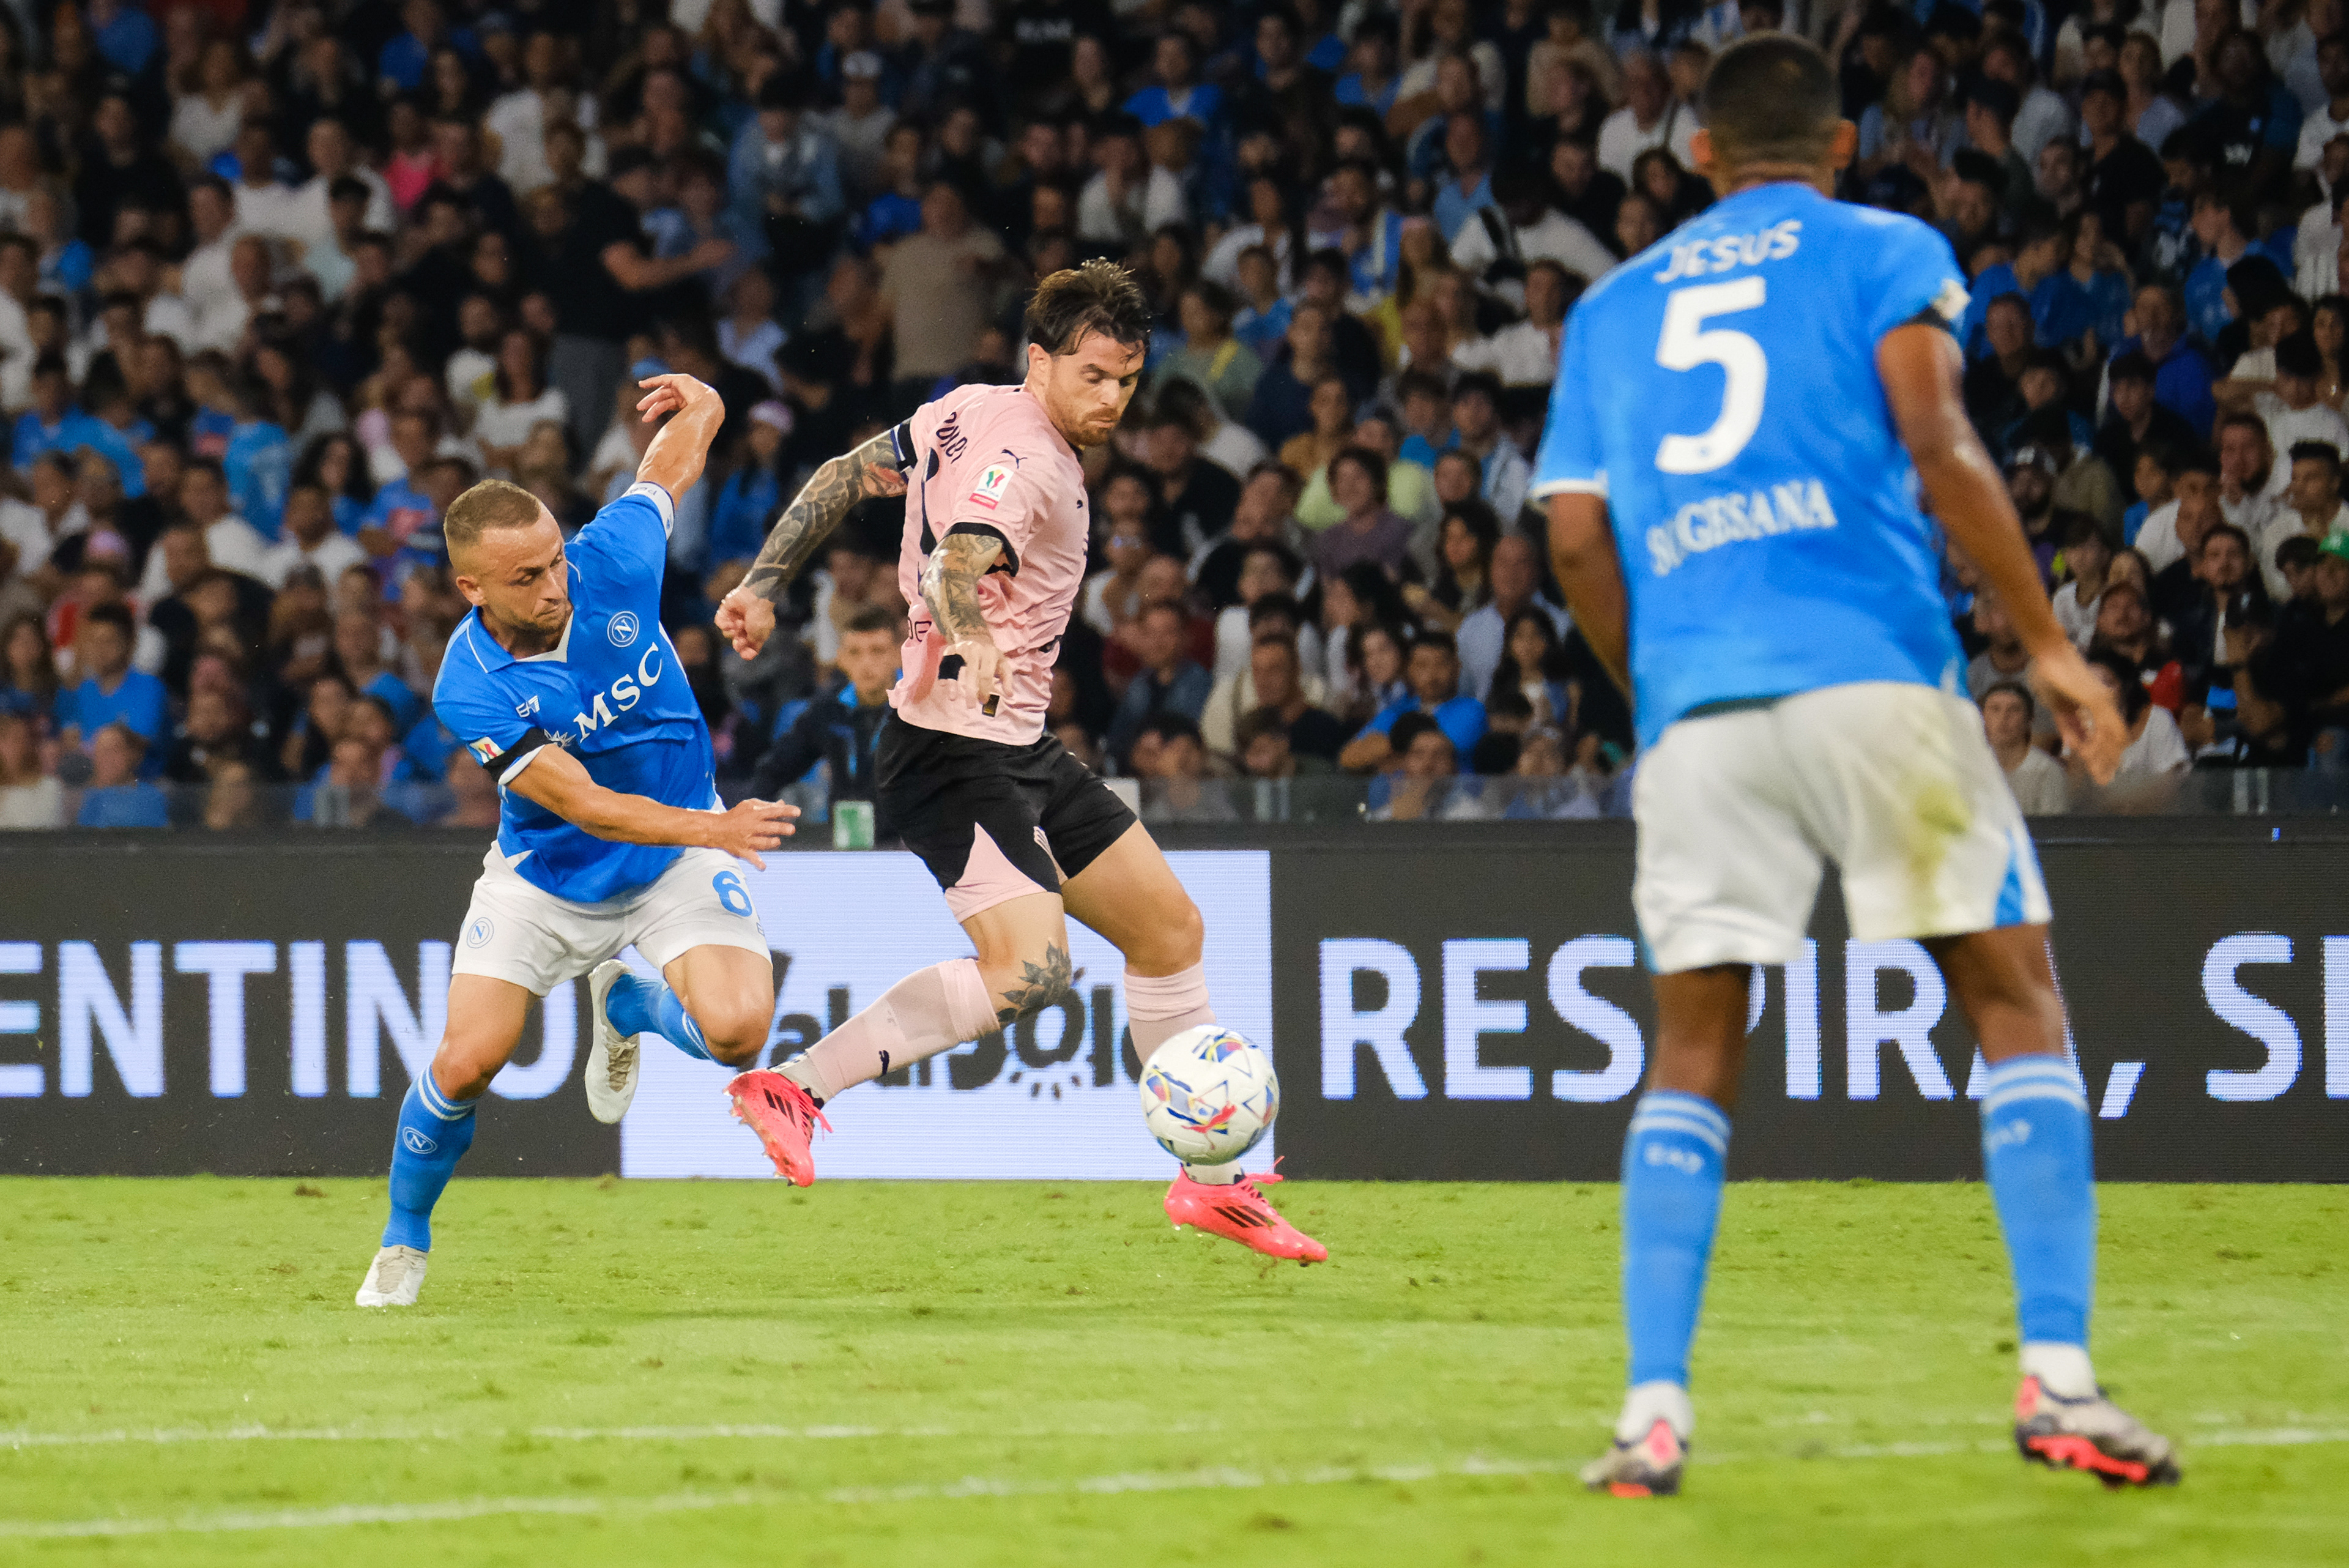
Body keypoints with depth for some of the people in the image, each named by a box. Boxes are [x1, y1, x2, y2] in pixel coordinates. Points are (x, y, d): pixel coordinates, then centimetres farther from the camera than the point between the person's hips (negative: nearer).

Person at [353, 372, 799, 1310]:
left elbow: (675, 459, 5)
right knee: (465, 1064, -12)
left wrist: (696, 404, -9)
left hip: (676, 856, 2)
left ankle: (629, 1002, 14)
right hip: (544, 874, -2)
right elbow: (585, 805, -32)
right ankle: (404, 1242, 18)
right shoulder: (469, 689, -27)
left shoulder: (611, 560, -20)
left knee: (736, 1029, -23)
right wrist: (713, 828, -42)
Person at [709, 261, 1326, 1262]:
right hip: (956, 754, -11)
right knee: (1030, 971, -26)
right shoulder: (1021, 456, -19)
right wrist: (971, 644, -56)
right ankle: (796, 1086, -20)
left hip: (1019, 749, 11)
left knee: (1168, 929, 13)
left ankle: (1211, 1179, 22)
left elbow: (844, 476, 15)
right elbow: (957, 563, -36)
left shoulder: (973, 413, 10)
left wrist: (766, 584, 16)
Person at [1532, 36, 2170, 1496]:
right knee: (2016, 998, 4)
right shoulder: (1885, 255, 10)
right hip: (1872, 669, -3)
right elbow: (1938, 447, -5)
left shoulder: (1612, 313, 22)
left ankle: (1652, 1406, -4)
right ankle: (2059, 1375, -7)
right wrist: (2049, 643, -2)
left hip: (1694, 708, 3)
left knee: (1695, 1051, 8)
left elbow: (1577, 542, 15)